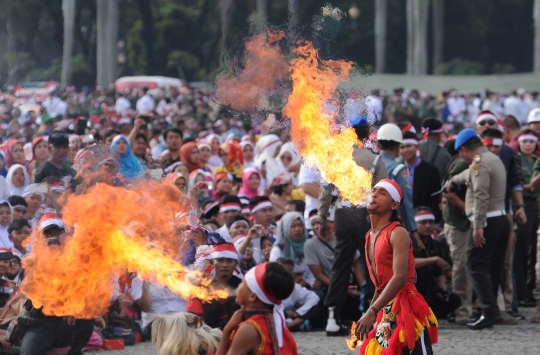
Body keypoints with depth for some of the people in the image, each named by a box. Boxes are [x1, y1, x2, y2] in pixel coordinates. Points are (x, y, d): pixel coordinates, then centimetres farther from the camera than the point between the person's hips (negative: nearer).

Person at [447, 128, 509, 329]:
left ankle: (489, 310, -19)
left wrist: (478, 226, -25)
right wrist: (454, 180, 55)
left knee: (477, 266, -10)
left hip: (487, 221, -10)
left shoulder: (479, 163, -13)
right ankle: (491, 310, 13)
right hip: (501, 219, 10)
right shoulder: (494, 159, 18)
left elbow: (481, 196, -23)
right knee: (493, 267, 12)